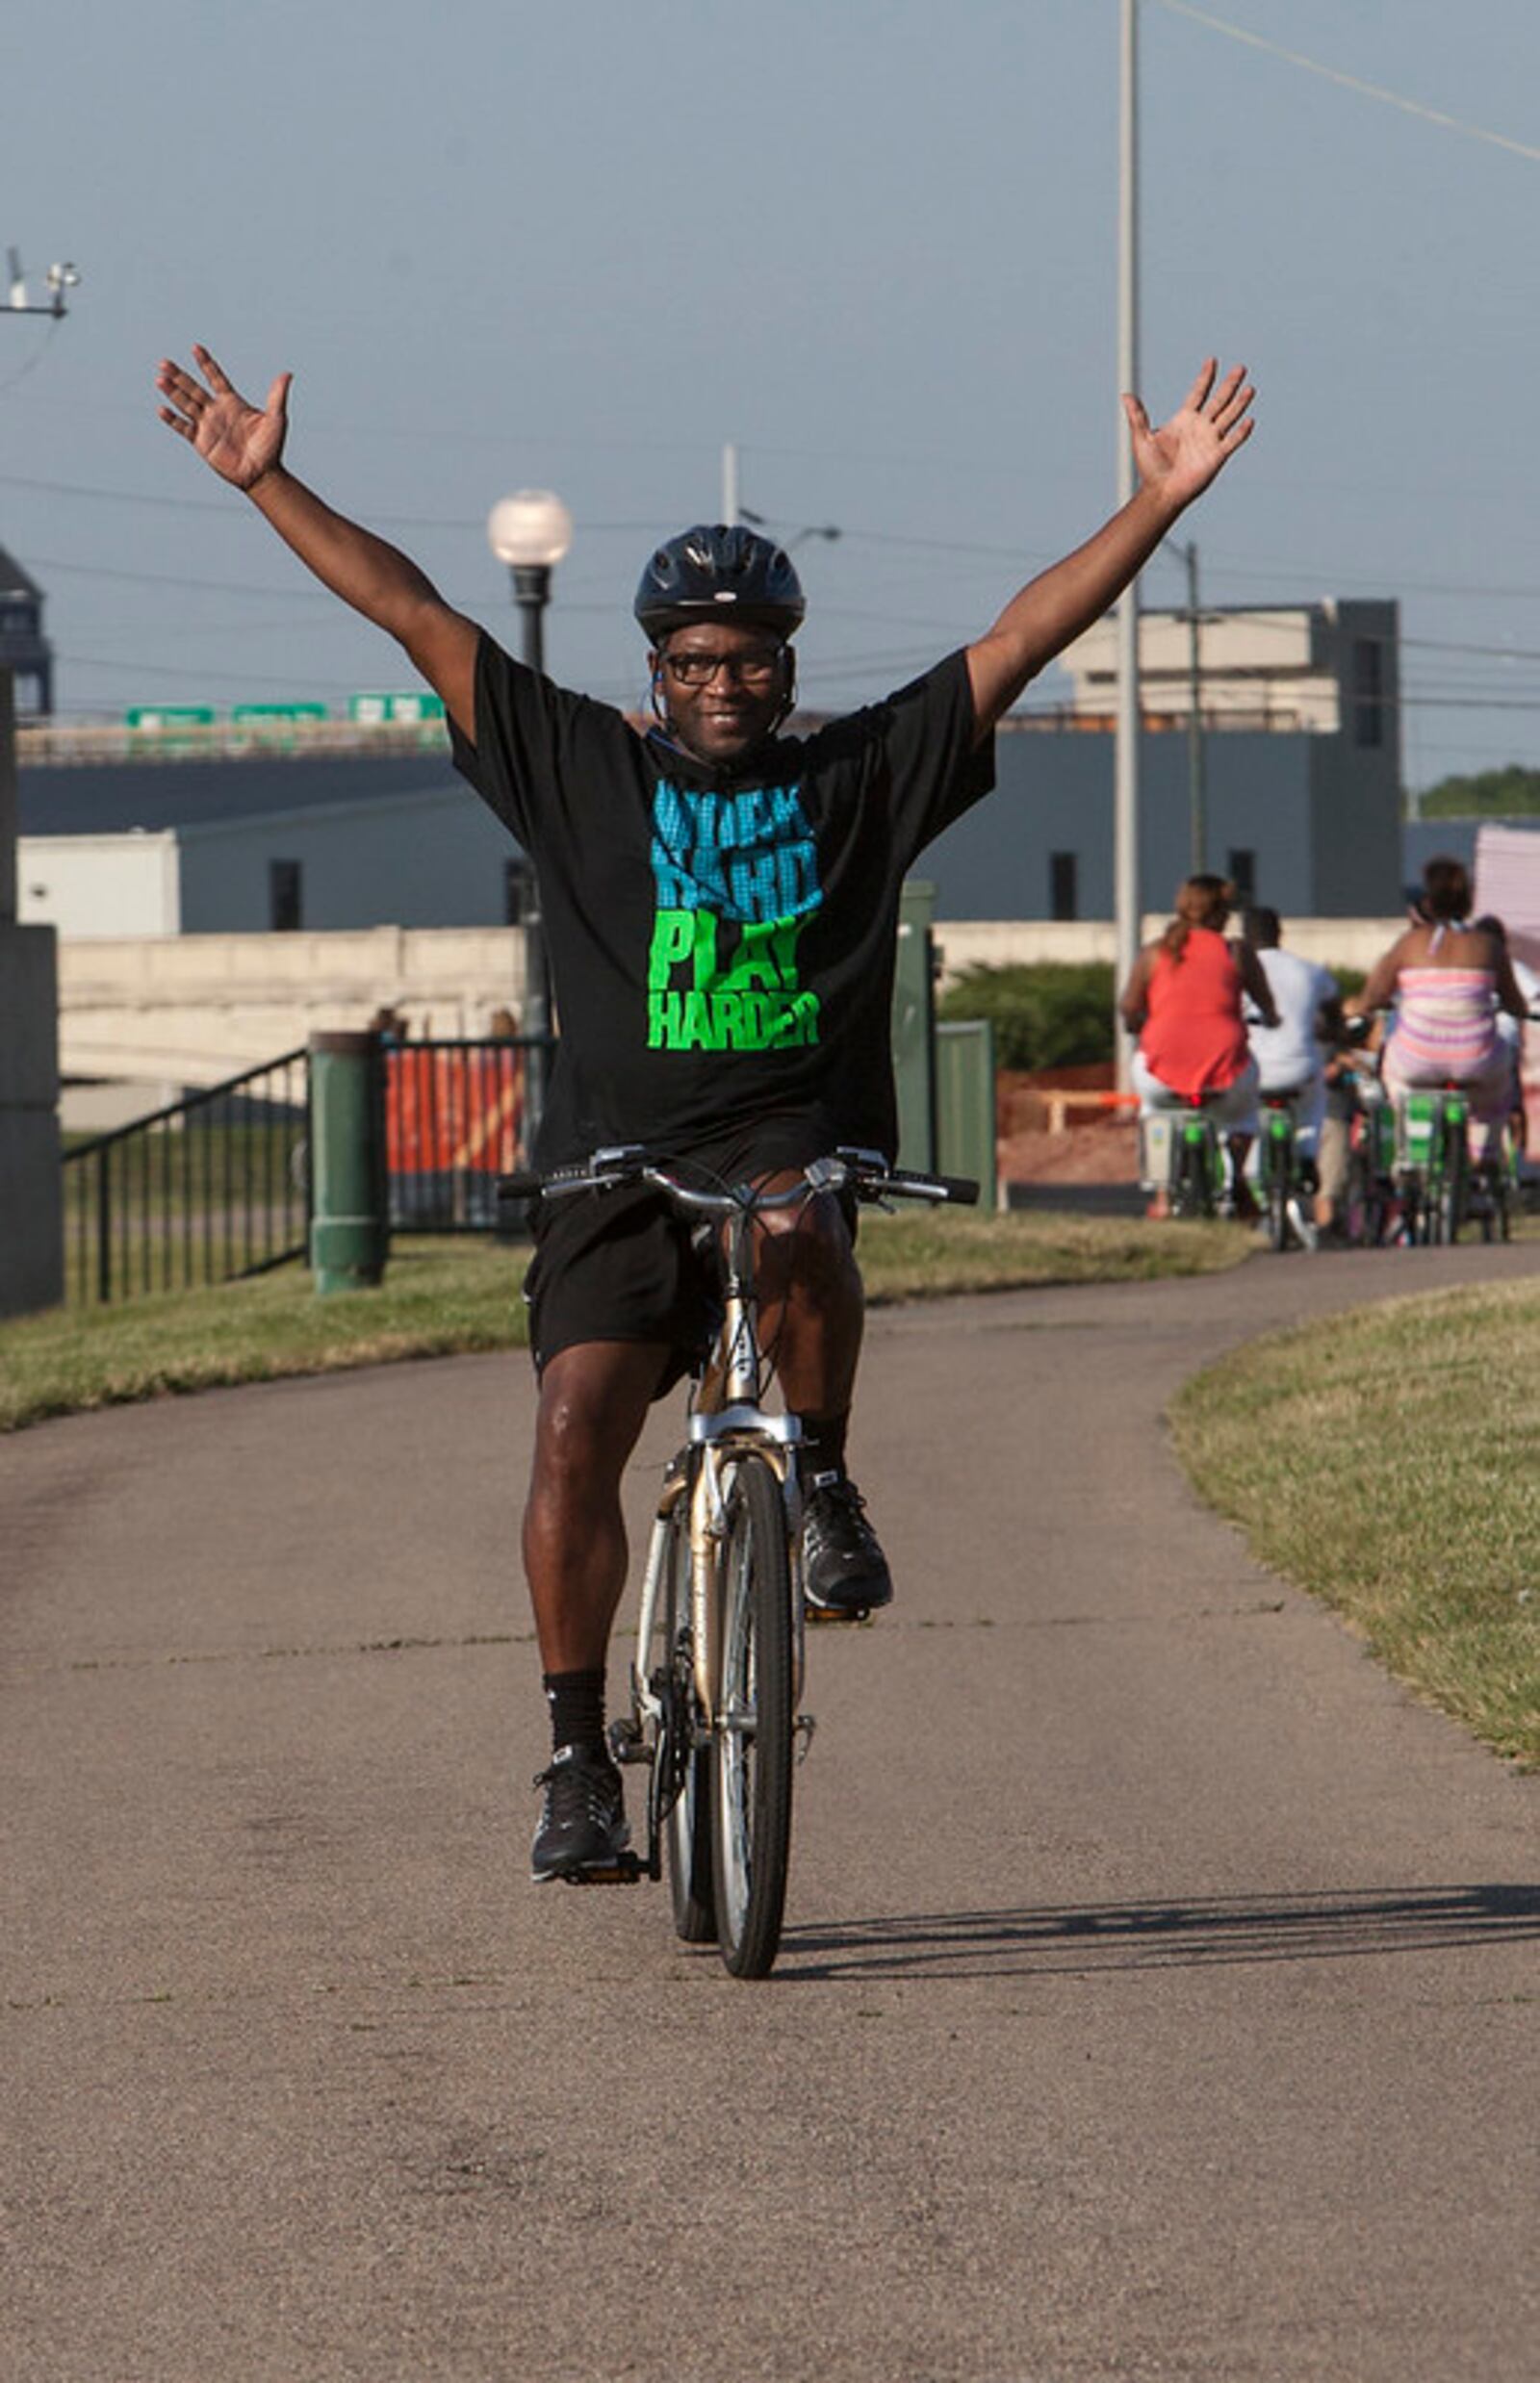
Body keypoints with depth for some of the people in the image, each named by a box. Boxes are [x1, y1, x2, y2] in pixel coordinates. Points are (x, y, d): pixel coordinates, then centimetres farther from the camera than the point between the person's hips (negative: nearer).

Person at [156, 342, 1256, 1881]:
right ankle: (578, 1757, -4)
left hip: (790, 1132, -1)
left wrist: (1159, 502, 1)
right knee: (574, 1435, -13)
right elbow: (416, 619, 10)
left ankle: (824, 1483, -12)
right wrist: (267, 483, 7)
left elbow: (1022, 638, 8)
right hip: (619, 1159, 1)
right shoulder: (583, 771, 11)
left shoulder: (861, 776, 11)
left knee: (797, 1232, -37)